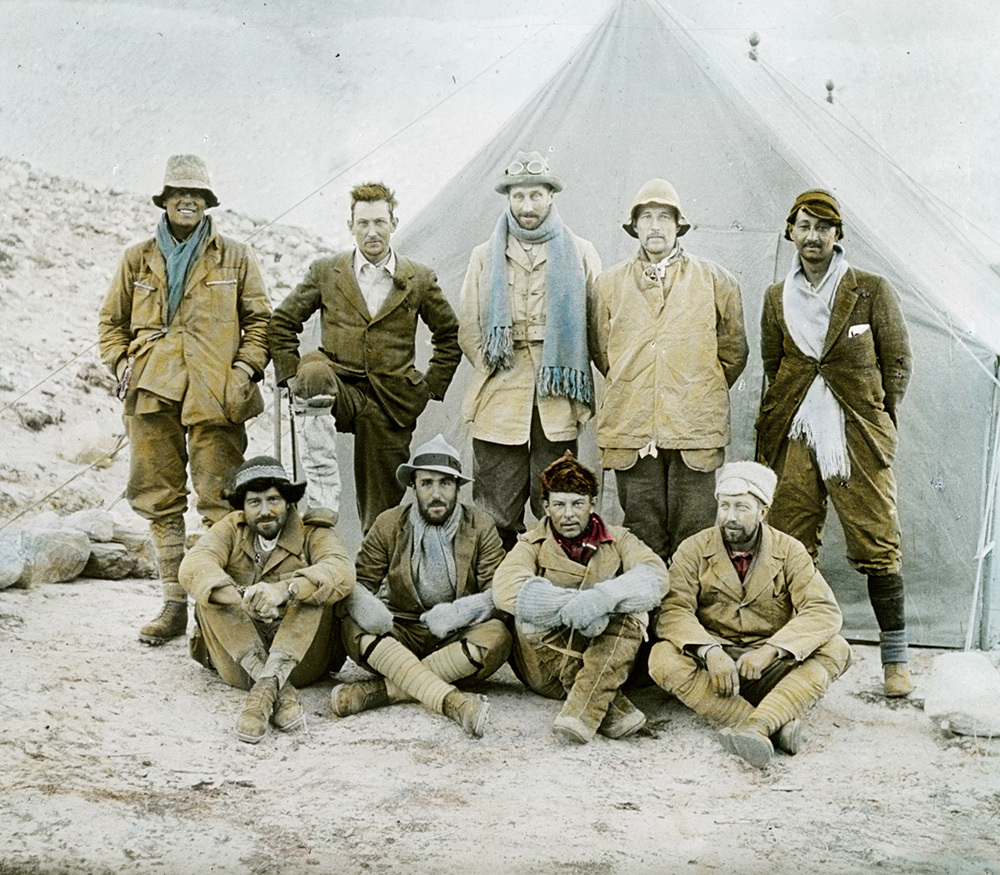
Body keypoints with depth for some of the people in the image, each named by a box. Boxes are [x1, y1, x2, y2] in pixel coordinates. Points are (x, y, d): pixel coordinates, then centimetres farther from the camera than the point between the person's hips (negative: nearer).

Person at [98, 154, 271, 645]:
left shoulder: (235, 259, 11)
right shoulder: (137, 260, 15)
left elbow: (260, 319, 11)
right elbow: (112, 321, 19)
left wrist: (247, 368, -3)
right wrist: (121, 365, 3)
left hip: (215, 398, -2)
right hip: (152, 394, 3)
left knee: (220, 502, -7)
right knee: (159, 500, 4)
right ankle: (174, 605, 12)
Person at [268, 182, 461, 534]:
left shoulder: (420, 280, 6)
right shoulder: (325, 272, 5)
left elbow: (449, 335, 17)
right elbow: (281, 323, 12)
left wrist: (432, 386, 9)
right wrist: (292, 374, 2)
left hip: (392, 404, 1)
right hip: (341, 389, -1)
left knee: (382, 511, 2)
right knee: (315, 371, -37)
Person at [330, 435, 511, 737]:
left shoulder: (480, 527, 2)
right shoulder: (388, 525, 4)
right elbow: (361, 581, 3)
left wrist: (459, 612, -24)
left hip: (459, 637, -1)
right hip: (402, 636, 1)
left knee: (496, 637, -32)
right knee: (354, 628, -28)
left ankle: (380, 689, -34)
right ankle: (452, 701, -42)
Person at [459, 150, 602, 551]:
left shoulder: (579, 254, 11)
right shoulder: (485, 256, 15)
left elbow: (598, 326, 9)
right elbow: (468, 330, 13)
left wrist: (572, 383, 4)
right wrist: (494, 370, 3)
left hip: (558, 402, 0)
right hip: (499, 403, 1)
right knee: (496, 518, -1)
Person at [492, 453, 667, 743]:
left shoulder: (618, 541, 5)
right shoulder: (533, 545, 3)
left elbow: (654, 576, -17)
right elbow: (505, 589, -20)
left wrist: (602, 597, -35)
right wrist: (572, 605, -31)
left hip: (608, 663, 0)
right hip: (547, 672, 0)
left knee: (629, 610, -25)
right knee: (530, 608, -26)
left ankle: (583, 713, -39)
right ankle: (611, 707, -30)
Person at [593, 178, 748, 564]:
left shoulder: (715, 281, 8)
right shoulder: (610, 284, 11)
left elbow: (733, 350, 14)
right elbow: (603, 353, 20)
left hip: (695, 428, -1)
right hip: (631, 429, 1)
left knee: (694, 535, -1)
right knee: (642, 536, 4)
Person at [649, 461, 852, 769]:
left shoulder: (789, 551, 0)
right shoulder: (694, 550, -1)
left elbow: (824, 610, -12)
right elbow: (673, 610, -13)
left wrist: (771, 649, -26)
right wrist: (710, 652, -32)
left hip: (771, 672, 1)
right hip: (712, 667, 0)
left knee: (835, 650, -23)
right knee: (664, 659, -31)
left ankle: (758, 725, -40)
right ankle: (777, 726, -35)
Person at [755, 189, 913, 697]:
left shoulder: (873, 291, 3)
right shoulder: (776, 298, 13)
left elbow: (898, 361, 7)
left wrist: (880, 422, 3)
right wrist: (771, 432, 13)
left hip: (858, 439, -3)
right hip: (793, 438, 3)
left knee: (877, 547, -3)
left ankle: (895, 660, 6)